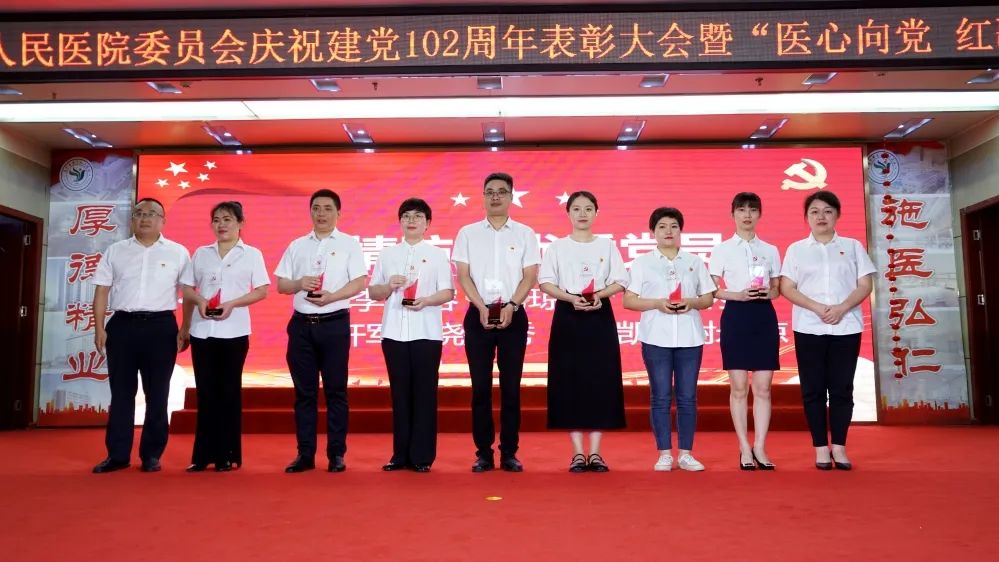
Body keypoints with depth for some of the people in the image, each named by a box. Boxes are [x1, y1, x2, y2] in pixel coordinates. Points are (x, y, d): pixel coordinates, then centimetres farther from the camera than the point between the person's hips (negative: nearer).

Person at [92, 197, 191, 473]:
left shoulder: (177, 252, 5)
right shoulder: (115, 251, 10)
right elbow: (102, 291, 9)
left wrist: (185, 331, -3)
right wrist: (99, 329, 1)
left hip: (161, 327, -1)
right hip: (122, 326, 2)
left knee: (156, 394, 4)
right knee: (121, 392, 5)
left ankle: (152, 454, 14)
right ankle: (117, 454, 13)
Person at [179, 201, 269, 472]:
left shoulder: (252, 254, 3)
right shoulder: (201, 253, 11)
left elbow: (262, 291, -3)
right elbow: (187, 289, 11)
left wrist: (232, 304, -16)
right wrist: (200, 300, -10)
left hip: (233, 332, -2)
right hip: (201, 330, 3)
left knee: (229, 391, 4)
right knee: (206, 392, 5)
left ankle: (227, 455, 11)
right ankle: (203, 454, 11)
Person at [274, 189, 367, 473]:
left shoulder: (349, 244, 3)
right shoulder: (297, 246, 12)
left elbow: (358, 283, -5)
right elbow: (280, 284, 10)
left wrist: (332, 296, -21)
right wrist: (300, 283, -11)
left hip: (334, 323, -3)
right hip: (301, 324, 3)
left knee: (335, 391, 2)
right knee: (304, 391, 7)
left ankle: (336, 454, 10)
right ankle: (305, 454, 14)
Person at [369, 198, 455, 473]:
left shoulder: (437, 254, 6)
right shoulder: (387, 255, 12)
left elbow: (448, 292, 1)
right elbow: (373, 292, 11)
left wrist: (426, 300, -18)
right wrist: (390, 286, -9)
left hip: (426, 333, -2)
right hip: (394, 332, 2)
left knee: (424, 393, 0)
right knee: (400, 393, 6)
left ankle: (422, 456, 7)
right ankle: (400, 454, 14)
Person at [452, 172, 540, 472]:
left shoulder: (525, 233, 7)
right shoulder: (468, 233, 7)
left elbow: (530, 276, 2)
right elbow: (463, 276, 2)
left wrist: (511, 306, -12)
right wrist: (482, 308, -10)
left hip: (513, 315, 0)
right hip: (478, 315, 0)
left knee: (511, 386, 2)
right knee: (481, 386, 2)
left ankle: (509, 453, 10)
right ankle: (483, 452, 9)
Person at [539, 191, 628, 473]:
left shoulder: (607, 245, 8)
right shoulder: (557, 247, 5)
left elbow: (619, 282, 2)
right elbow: (546, 283, -3)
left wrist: (600, 294, -17)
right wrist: (571, 298, -18)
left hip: (600, 317, 1)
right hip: (568, 317, -1)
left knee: (600, 382, -1)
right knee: (570, 383, -2)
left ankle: (595, 452, 7)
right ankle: (577, 452, 6)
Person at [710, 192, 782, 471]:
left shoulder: (770, 250, 11)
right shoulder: (721, 249, 3)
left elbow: (777, 289, 13)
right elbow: (712, 290, 0)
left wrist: (766, 293, -9)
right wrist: (738, 295, -16)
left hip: (765, 316, 2)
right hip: (735, 316, -2)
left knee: (763, 387, 2)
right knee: (739, 387, -1)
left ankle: (760, 447, 10)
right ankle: (745, 449, 8)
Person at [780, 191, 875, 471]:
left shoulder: (852, 246, 10)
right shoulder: (796, 249, 8)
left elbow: (865, 285, 4)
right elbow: (787, 288, 1)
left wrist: (841, 308, -13)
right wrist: (817, 308, -14)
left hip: (846, 327, 1)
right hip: (809, 328, 0)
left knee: (842, 388, 2)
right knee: (813, 389, 0)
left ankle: (839, 447, 10)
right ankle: (821, 448, 7)